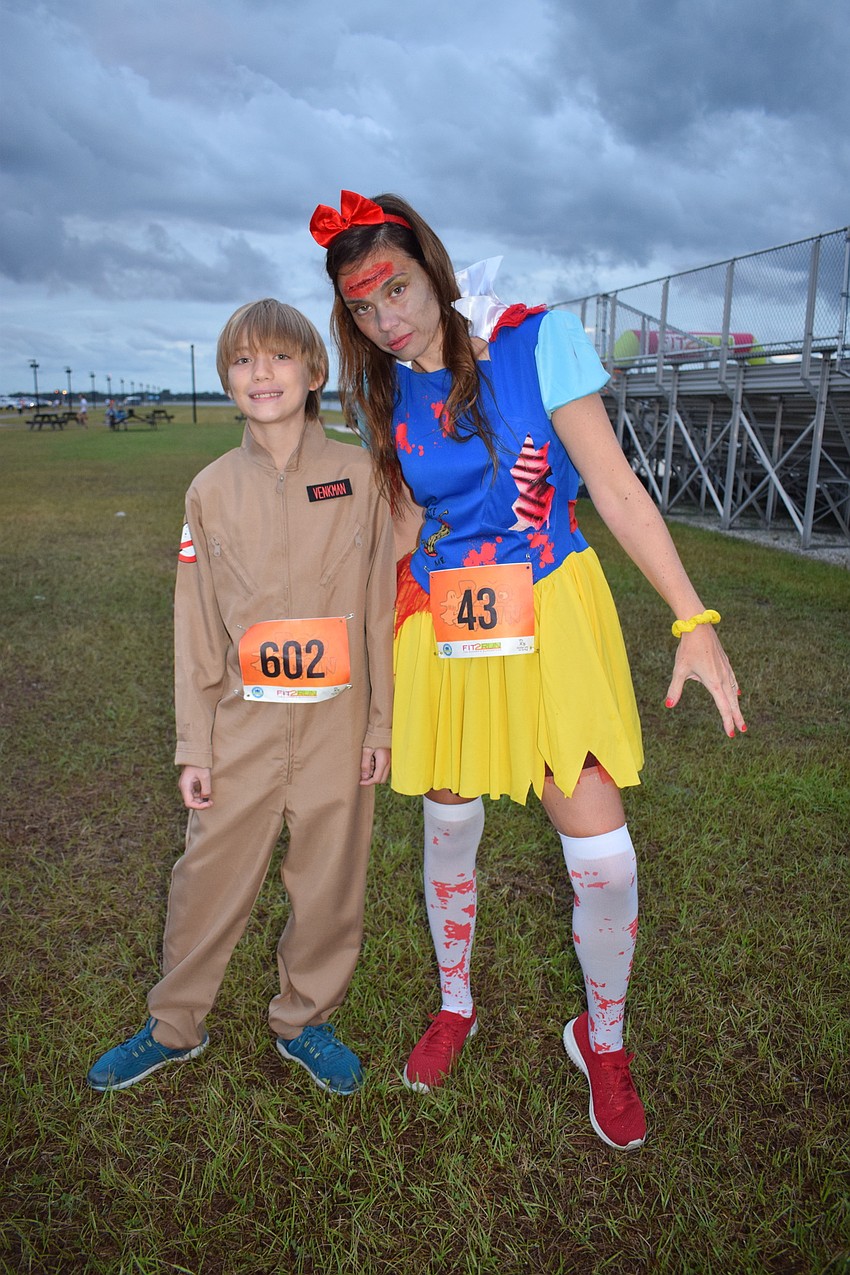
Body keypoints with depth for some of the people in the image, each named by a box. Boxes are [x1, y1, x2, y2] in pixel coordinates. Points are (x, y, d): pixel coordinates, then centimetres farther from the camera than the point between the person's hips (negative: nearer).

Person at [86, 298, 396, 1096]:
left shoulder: (360, 475, -3)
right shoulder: (212, 489, 1)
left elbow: (380, 609, 0)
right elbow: (196, 627, 3)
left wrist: (381, 725, -1)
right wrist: (193, 746, 2)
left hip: (336, 724, 0)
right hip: (243, 725, 1)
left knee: (328, 883, 12)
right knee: (208, 878, 11)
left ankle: (305, 1019, 36)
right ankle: (175, 1025, 35)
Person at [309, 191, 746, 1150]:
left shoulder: (536, 341, -8)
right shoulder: (381, 395, 3)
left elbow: (615, 488, -9)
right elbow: (403, 531, 10)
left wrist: (694, 619, -14)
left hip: (551, 615, -3)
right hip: (439, 629, 3)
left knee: (603, 860, -3)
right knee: (448, 833, 14)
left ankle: (603, 1041, 27)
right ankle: (454, 1008, 42)